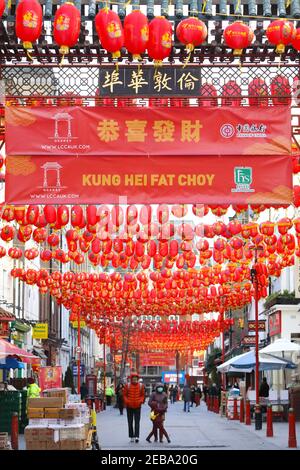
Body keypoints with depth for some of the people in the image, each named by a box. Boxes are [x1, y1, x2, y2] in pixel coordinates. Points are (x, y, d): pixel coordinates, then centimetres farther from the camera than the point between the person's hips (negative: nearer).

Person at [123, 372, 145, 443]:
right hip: (129, 406, 1)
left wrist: (141, 401, -7)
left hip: (137, 406, -1)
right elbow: (124, 395, 5)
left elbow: (142, 395, 10)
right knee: (130, 422, 5)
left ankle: (137, 436, -11)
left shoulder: (141, 386, 3)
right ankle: (131, 436, 12)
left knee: (137, 422, -7)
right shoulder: (127, 386, -1)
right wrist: (126, 401, -11)